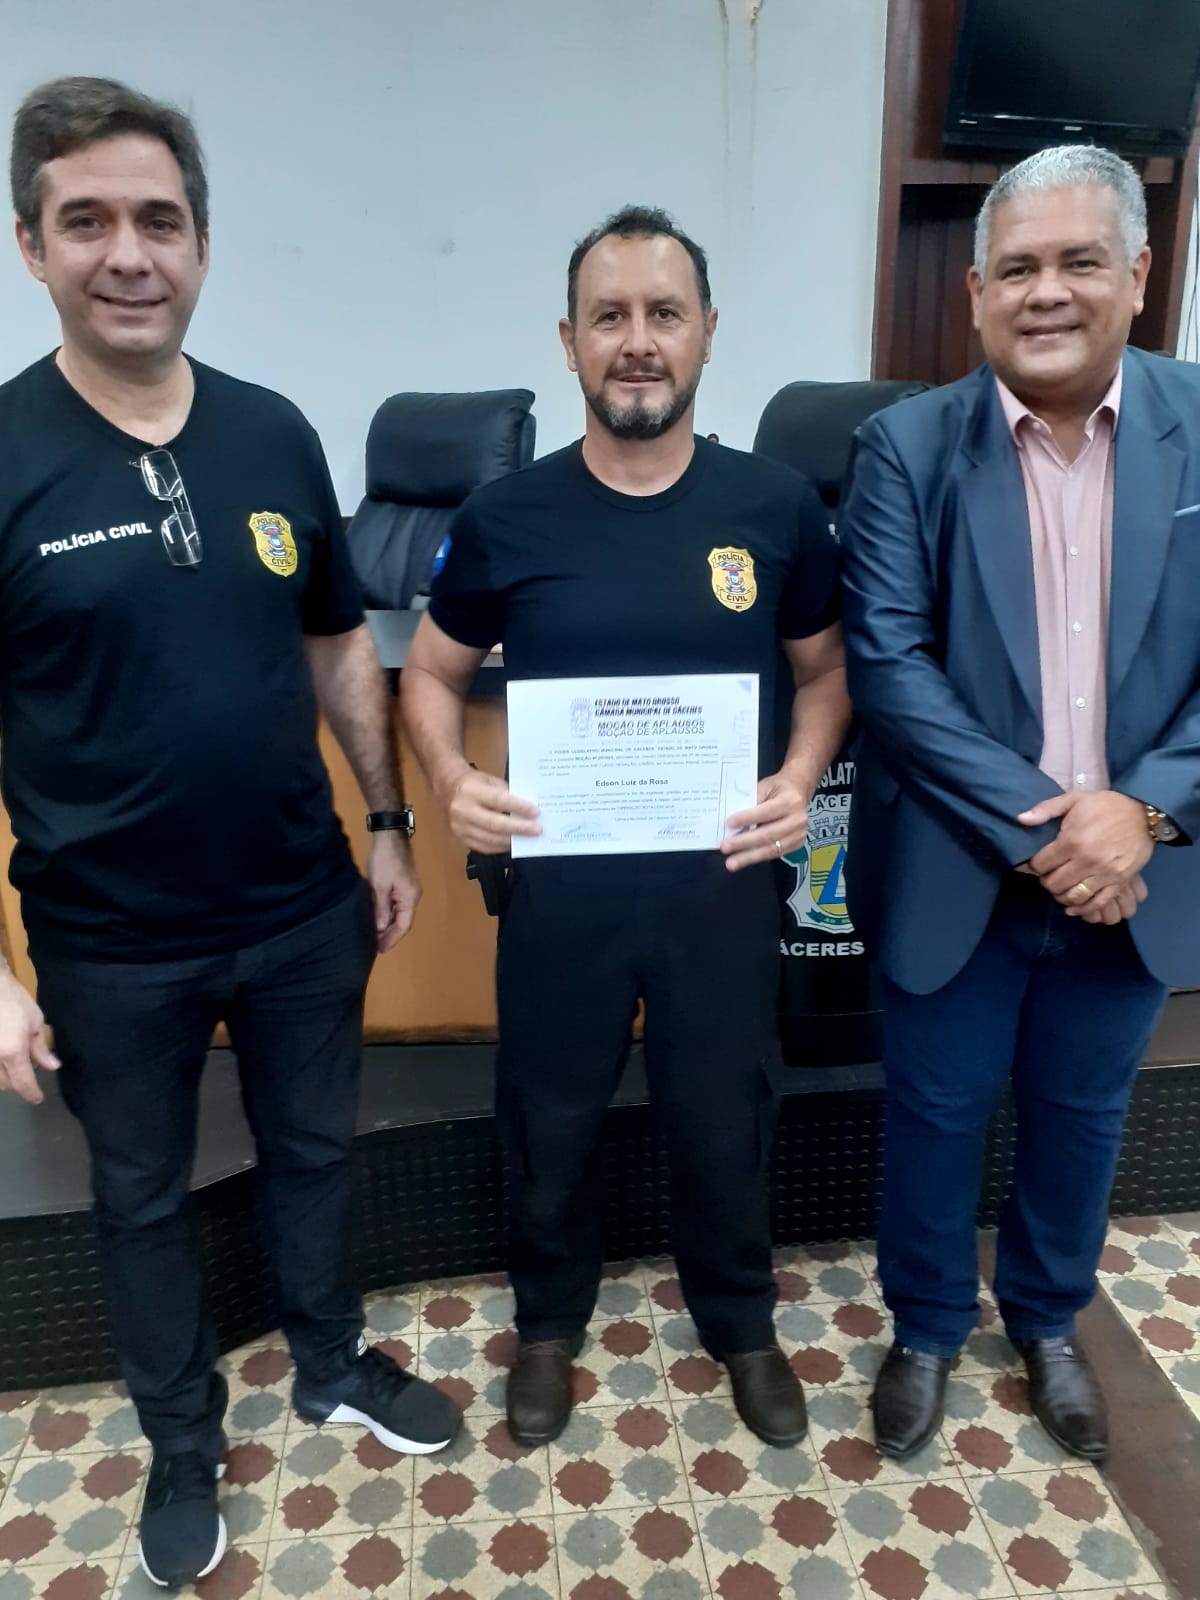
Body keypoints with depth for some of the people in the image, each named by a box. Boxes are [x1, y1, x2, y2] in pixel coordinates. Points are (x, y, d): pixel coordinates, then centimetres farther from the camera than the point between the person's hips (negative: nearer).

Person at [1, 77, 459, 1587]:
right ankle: (182, 1440, 45)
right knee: (140, 1197, 18)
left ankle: (332, 1364, 49)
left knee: (312, 1150, 22)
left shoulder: (275, 435, -2)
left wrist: (389, 822, 6)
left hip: (304, 908, 3)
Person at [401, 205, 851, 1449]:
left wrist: (803, 773, -13)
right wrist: (451, 781, -16)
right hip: (561, 883, 0)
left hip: (722, 880, 1)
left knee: (725, 1118, 18)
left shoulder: (776, 506, -5)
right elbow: (432, 673, 4)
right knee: (550, 1119, 18)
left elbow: (824, 667, 7)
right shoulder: (505, 518, -6)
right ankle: (550, 1320, 49)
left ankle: (740, 1324, 48)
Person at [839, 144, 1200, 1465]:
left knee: (1081, 1114, 20)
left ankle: (1047, 1320, 48)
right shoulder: (910, 446, -7)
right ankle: (924, 1327, 41)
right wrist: (1034, 822, -20)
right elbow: (886, 661, -14)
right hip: (956, 872, -2)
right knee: (935, 1113, 14)